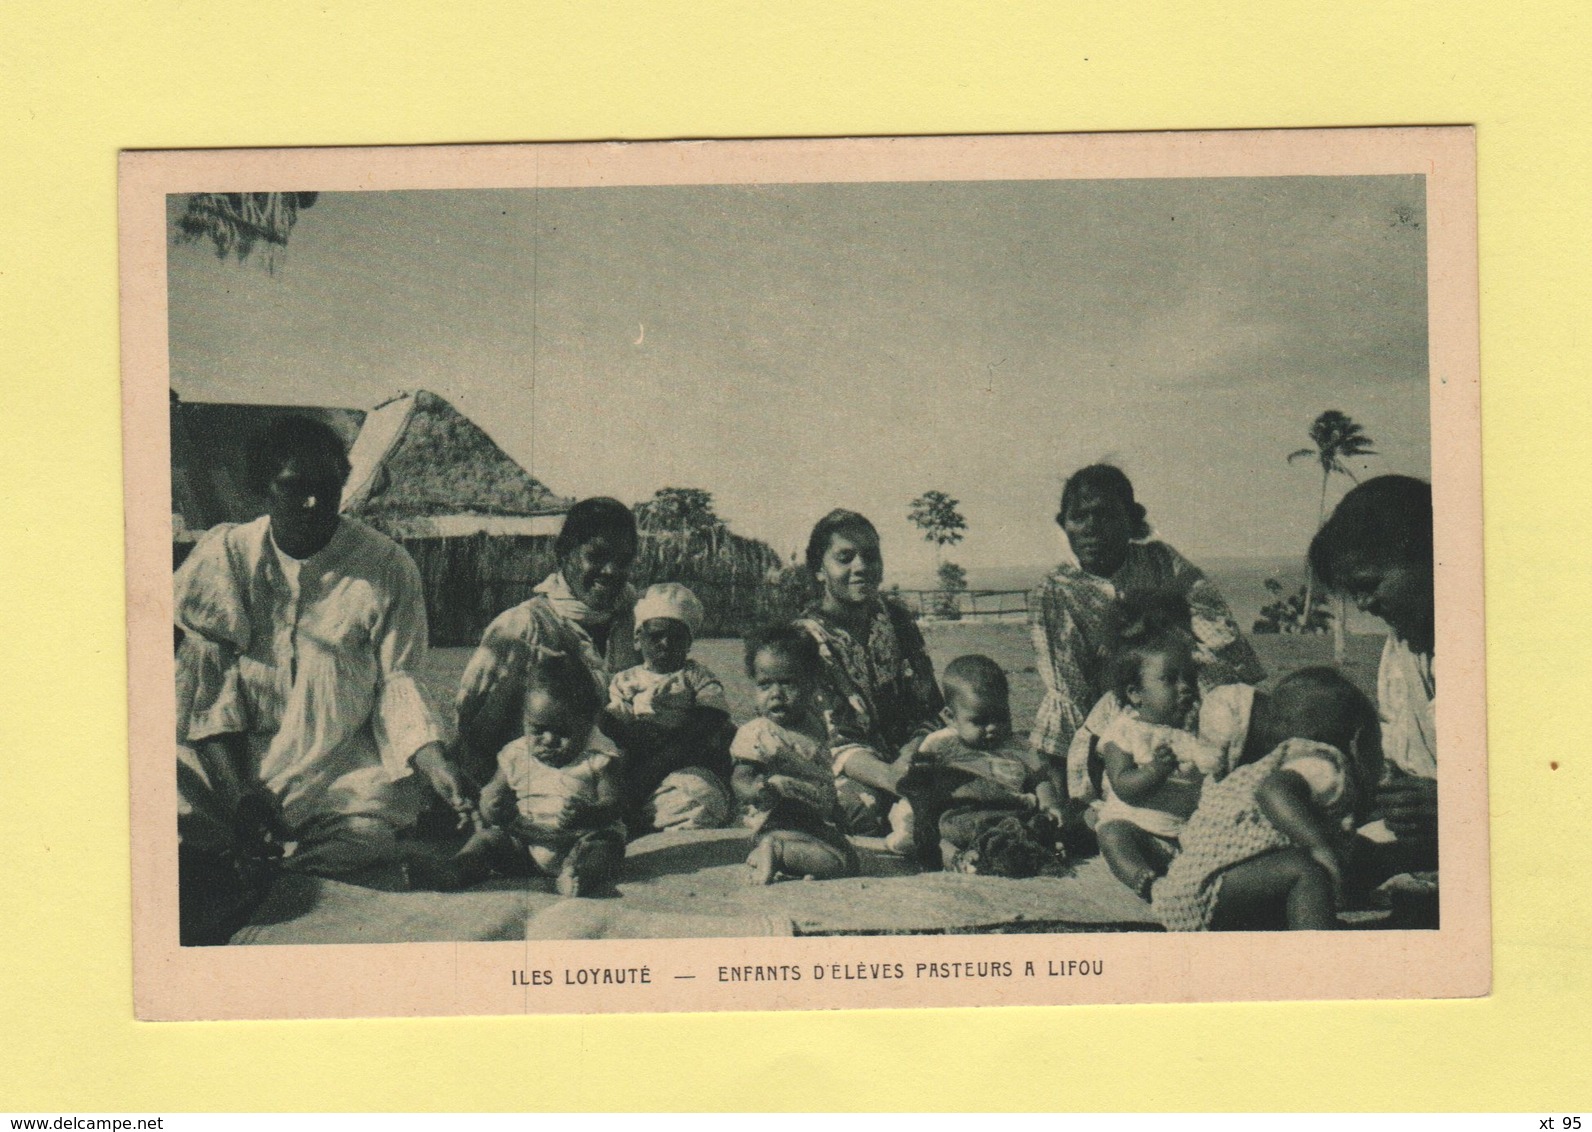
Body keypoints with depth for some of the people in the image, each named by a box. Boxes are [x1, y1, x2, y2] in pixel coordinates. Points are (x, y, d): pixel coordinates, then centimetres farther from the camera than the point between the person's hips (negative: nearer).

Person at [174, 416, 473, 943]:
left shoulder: (387, 568, 0)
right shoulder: (223, 556, 3)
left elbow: (399, 682, 2)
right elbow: (208, 680, 0)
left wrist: (440, 769, -17)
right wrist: (244, 791, -12)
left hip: (342, 771, 0)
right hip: (232, 761, 1)